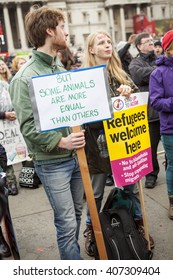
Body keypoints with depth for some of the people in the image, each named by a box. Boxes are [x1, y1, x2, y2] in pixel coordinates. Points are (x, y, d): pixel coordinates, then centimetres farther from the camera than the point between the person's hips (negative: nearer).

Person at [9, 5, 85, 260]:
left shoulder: (60, 67, 9)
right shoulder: (25, 77, -14)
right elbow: (28, 126, -17)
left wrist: (78, 134, 4)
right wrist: (60, 142, -25)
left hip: (75, 155, 8)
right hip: (52, 162, -7)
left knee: (76, 214, 20)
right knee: (67, 223, 2)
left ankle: (70, 254, 40)